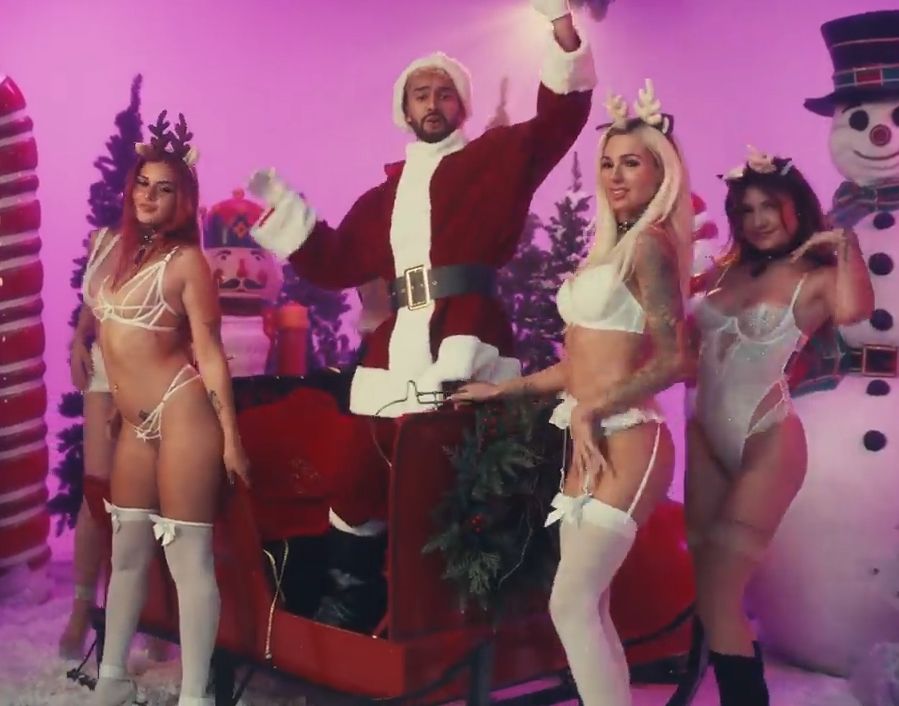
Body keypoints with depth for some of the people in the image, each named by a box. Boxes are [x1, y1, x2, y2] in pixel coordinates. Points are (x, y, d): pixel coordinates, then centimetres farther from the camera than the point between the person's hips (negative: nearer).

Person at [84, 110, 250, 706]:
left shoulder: (187, 260, -6)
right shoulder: (109, 243, 13)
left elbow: (209, 349, -8)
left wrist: (231, 435, -11)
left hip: (182, 412, -7)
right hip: (134, 421, 7)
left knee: (188, 556, -4)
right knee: (127, 552, 16)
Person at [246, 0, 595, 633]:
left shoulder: (495, 158, 11)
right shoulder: (387, 193, 24)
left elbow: (560, 118, -4)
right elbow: (337, 263, 23)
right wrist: (279, 207, 21)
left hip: (467, 338, -6)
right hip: (396, 345, 6)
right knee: (361, 474, 9)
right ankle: (353, 602, 26)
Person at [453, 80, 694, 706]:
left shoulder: (648, 243, -10)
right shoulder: (612, 249, 16)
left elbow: (674, 359, -16)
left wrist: (590, 413, -11)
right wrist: (505, 390, 22)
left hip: (623, 444, -9)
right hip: (593, 445, 9)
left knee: (572, 604, -9)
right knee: (589, 607, 9)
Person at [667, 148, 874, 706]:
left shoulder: (818, 279, -9)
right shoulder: (725, 269, 8)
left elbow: (855, 311, -32)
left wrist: (845, 243, -23)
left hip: (767, 442, -6)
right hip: (706, 436, 6)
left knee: (719, 594, -6)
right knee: (707, 583, 19)